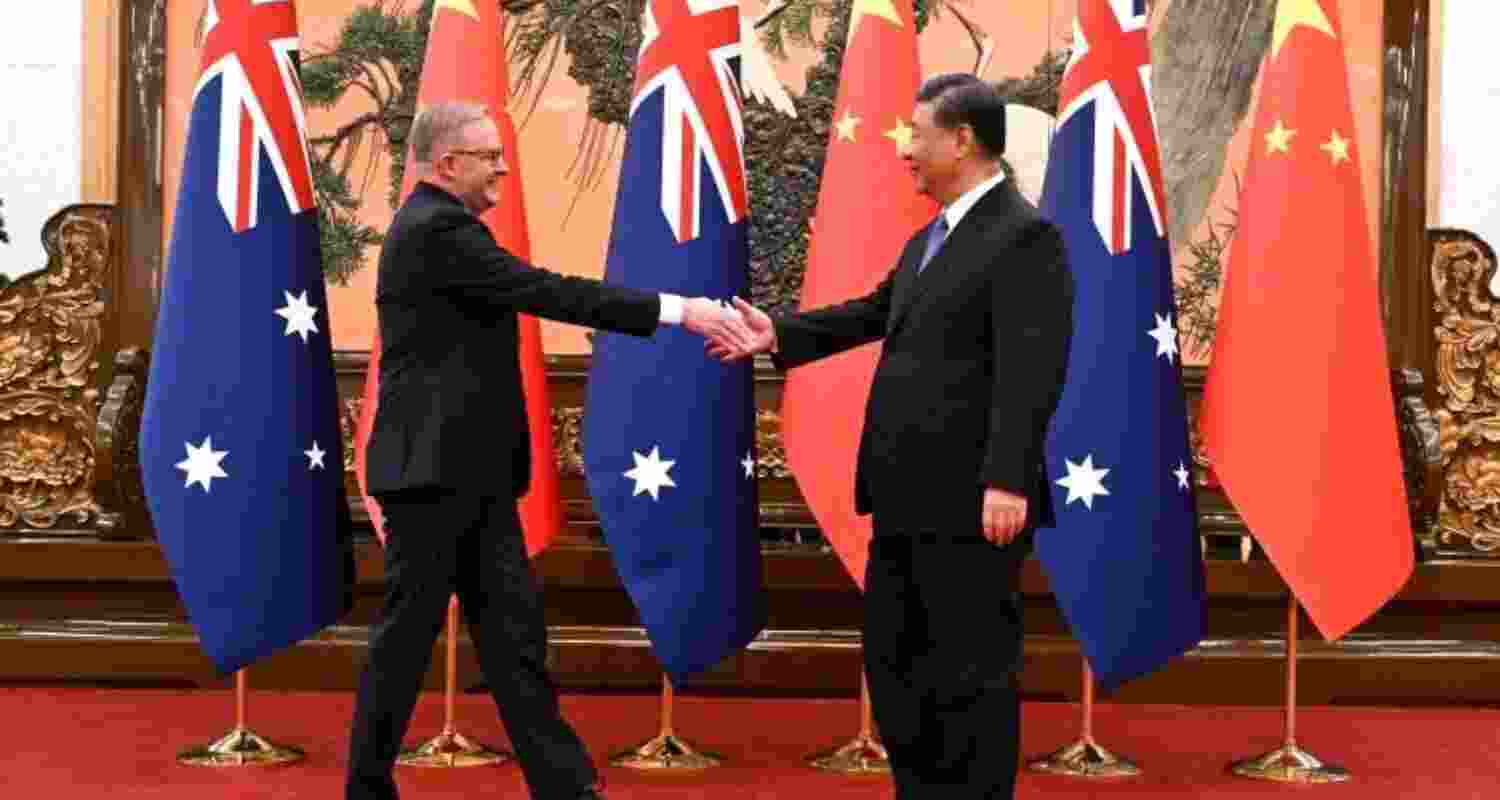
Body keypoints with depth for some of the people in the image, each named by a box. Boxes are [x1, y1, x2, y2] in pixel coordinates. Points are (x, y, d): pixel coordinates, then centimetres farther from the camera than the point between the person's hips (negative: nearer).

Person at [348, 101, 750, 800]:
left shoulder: (437, 227, 16)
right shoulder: (437, 228, -15)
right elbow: (548, 292, -23)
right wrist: (677, 309, -24)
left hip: (470, 472, 10)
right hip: (435, 469, -10)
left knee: (514, 628, 6)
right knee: (409, 633, 1)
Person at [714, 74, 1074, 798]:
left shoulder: (1025, 236, -13)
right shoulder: (927, 240, 16)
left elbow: (1033, 371, -21)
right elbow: (877, 312, 27)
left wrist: (1007, 480, -27)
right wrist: (781, 333, 18)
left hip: (972, 501, -10)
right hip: (909, 497, 10)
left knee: (972, 670, 1)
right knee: (892, 659, 17)